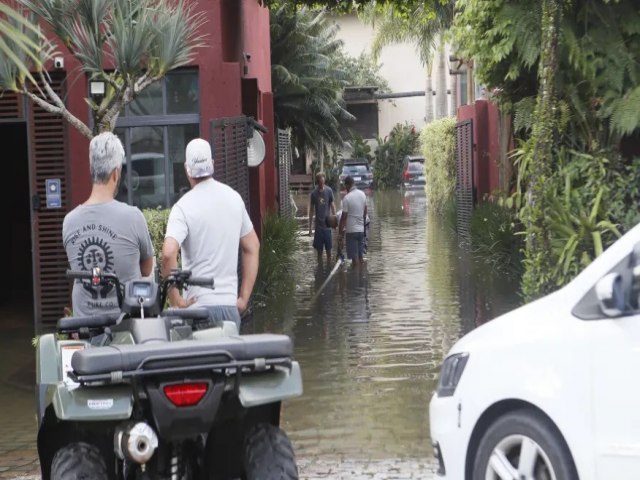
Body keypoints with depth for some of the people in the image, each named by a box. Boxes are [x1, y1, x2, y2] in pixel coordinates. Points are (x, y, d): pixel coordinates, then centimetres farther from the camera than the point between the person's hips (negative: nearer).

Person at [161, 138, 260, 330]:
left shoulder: (184, 207, -9)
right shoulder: (234, 198, 8)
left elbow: (168, 253, -23)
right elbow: (253, 247, 15)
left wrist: (175, 300, -13)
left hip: (199, 306, -5)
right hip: (230, 305, 5)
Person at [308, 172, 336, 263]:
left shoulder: (329, 191, -4)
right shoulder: (313, 193, -1)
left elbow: (332, 206, 1)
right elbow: (311, 210, 5)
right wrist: (310, 227, 6)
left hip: (328, 225, -1)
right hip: (318, 226, 1)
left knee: (328, 249, 4)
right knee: (319, 250, 6)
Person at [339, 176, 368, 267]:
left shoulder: (347, 198, -16)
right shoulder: (362, 194, 3)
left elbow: (344, 216, -14)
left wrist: (340, 229, -3)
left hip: (351, 230, -6)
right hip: (361, 229, 6)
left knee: (354, 257, -2)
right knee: (360, 255, 13)